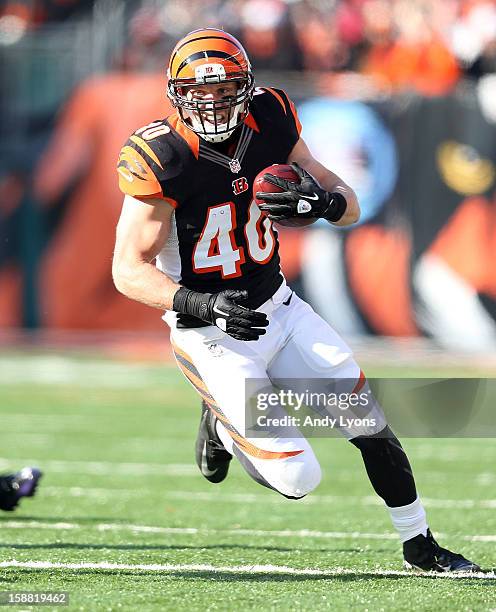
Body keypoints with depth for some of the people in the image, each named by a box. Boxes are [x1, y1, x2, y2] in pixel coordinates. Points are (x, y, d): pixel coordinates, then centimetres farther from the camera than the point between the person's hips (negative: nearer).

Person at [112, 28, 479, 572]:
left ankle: (419, 546, 22)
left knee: (370, 422, 2)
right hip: (213, 337, -5)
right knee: (297, 478, -13)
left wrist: (324, 202, -23)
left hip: (277, 309, 6)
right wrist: (202, 306, -35)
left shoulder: (269, 123, -5)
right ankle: (222, 423, 17)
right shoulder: (163, 157, -21)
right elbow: (129, 269, -20)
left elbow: (350, 204, 1)